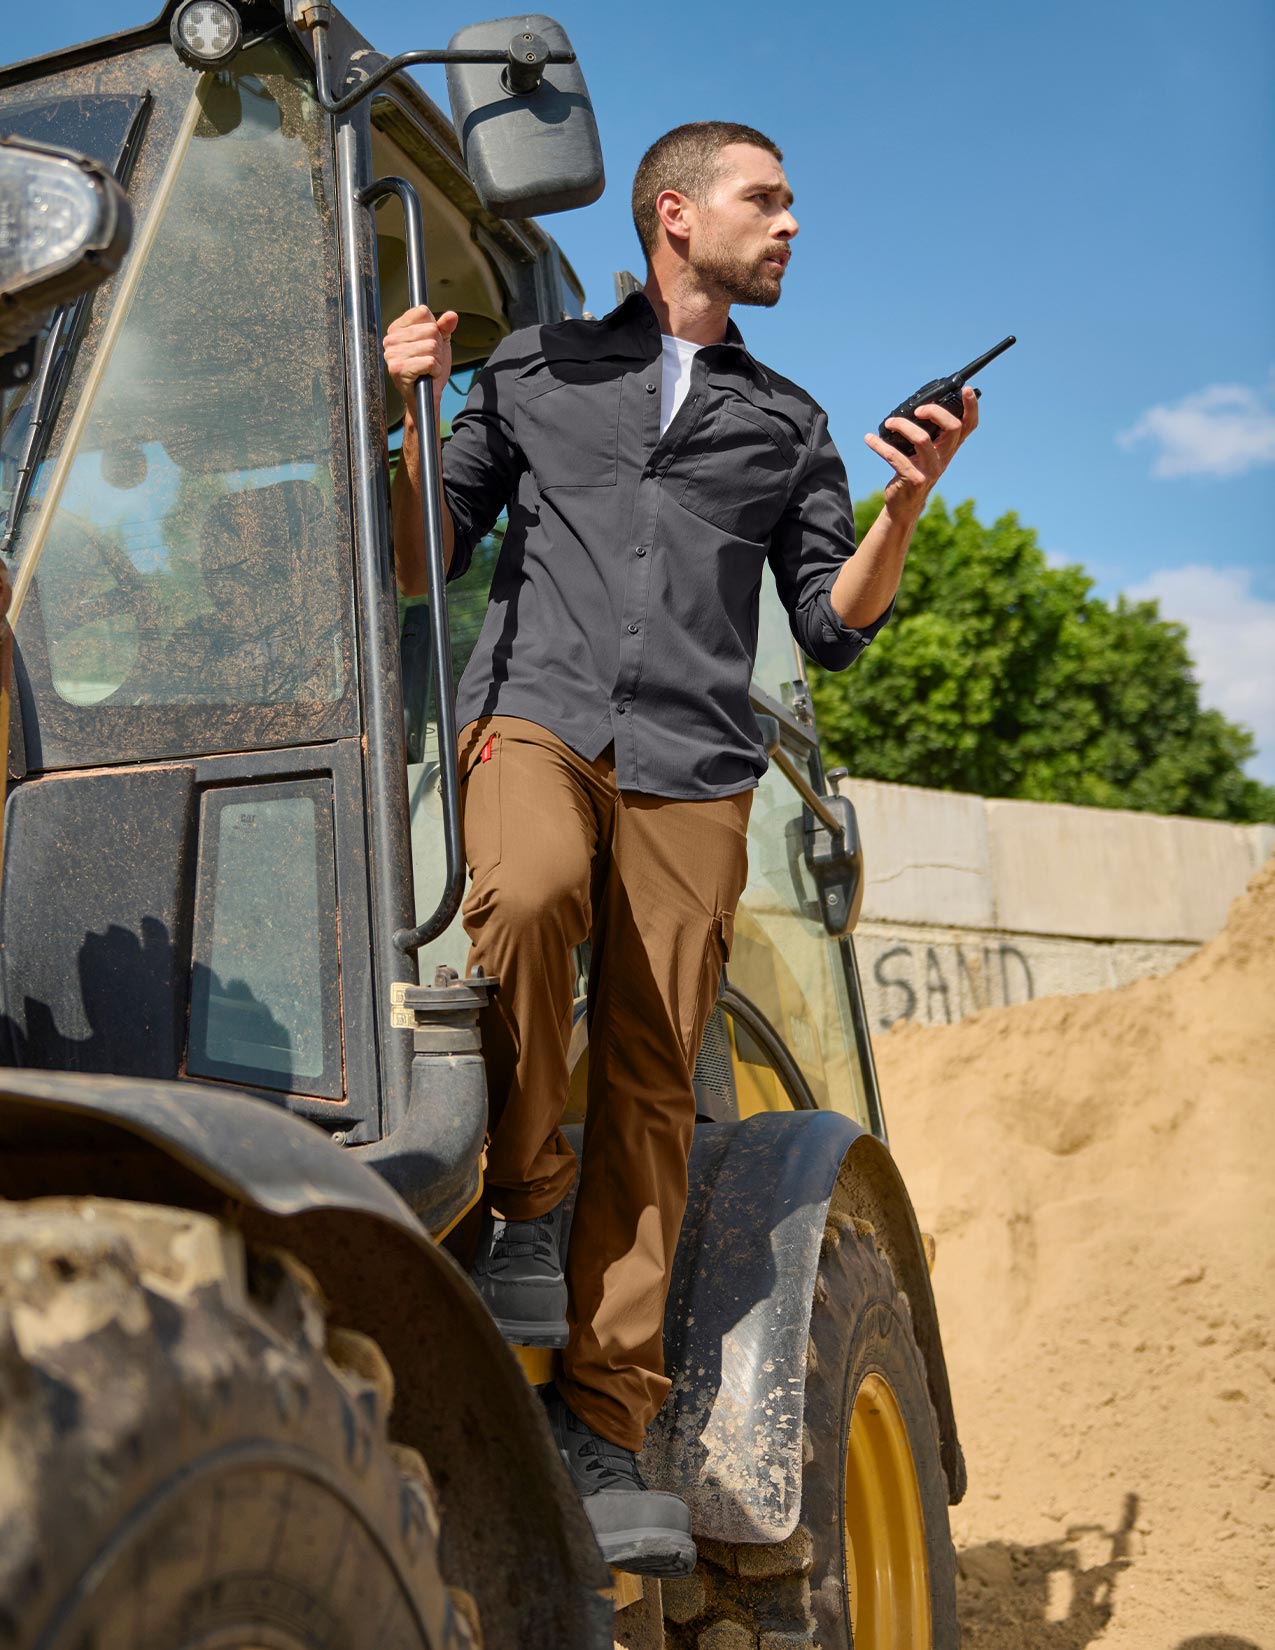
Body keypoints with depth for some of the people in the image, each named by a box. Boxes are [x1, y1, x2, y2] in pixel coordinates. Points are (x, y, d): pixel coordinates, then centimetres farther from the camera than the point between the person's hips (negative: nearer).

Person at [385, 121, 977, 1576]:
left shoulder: (787, 421, 24)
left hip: (690, 767, 2)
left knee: (648, 1086, -7)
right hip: (534, 715, -1)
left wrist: (906, 504, 1)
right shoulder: (537, 369, 19)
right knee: (526, 894, -35)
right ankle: (519, 1208, -13)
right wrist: (409, 410, 2)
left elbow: (834, 623, 17)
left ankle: (601, 1423, -2)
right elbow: (417, 566, 17)